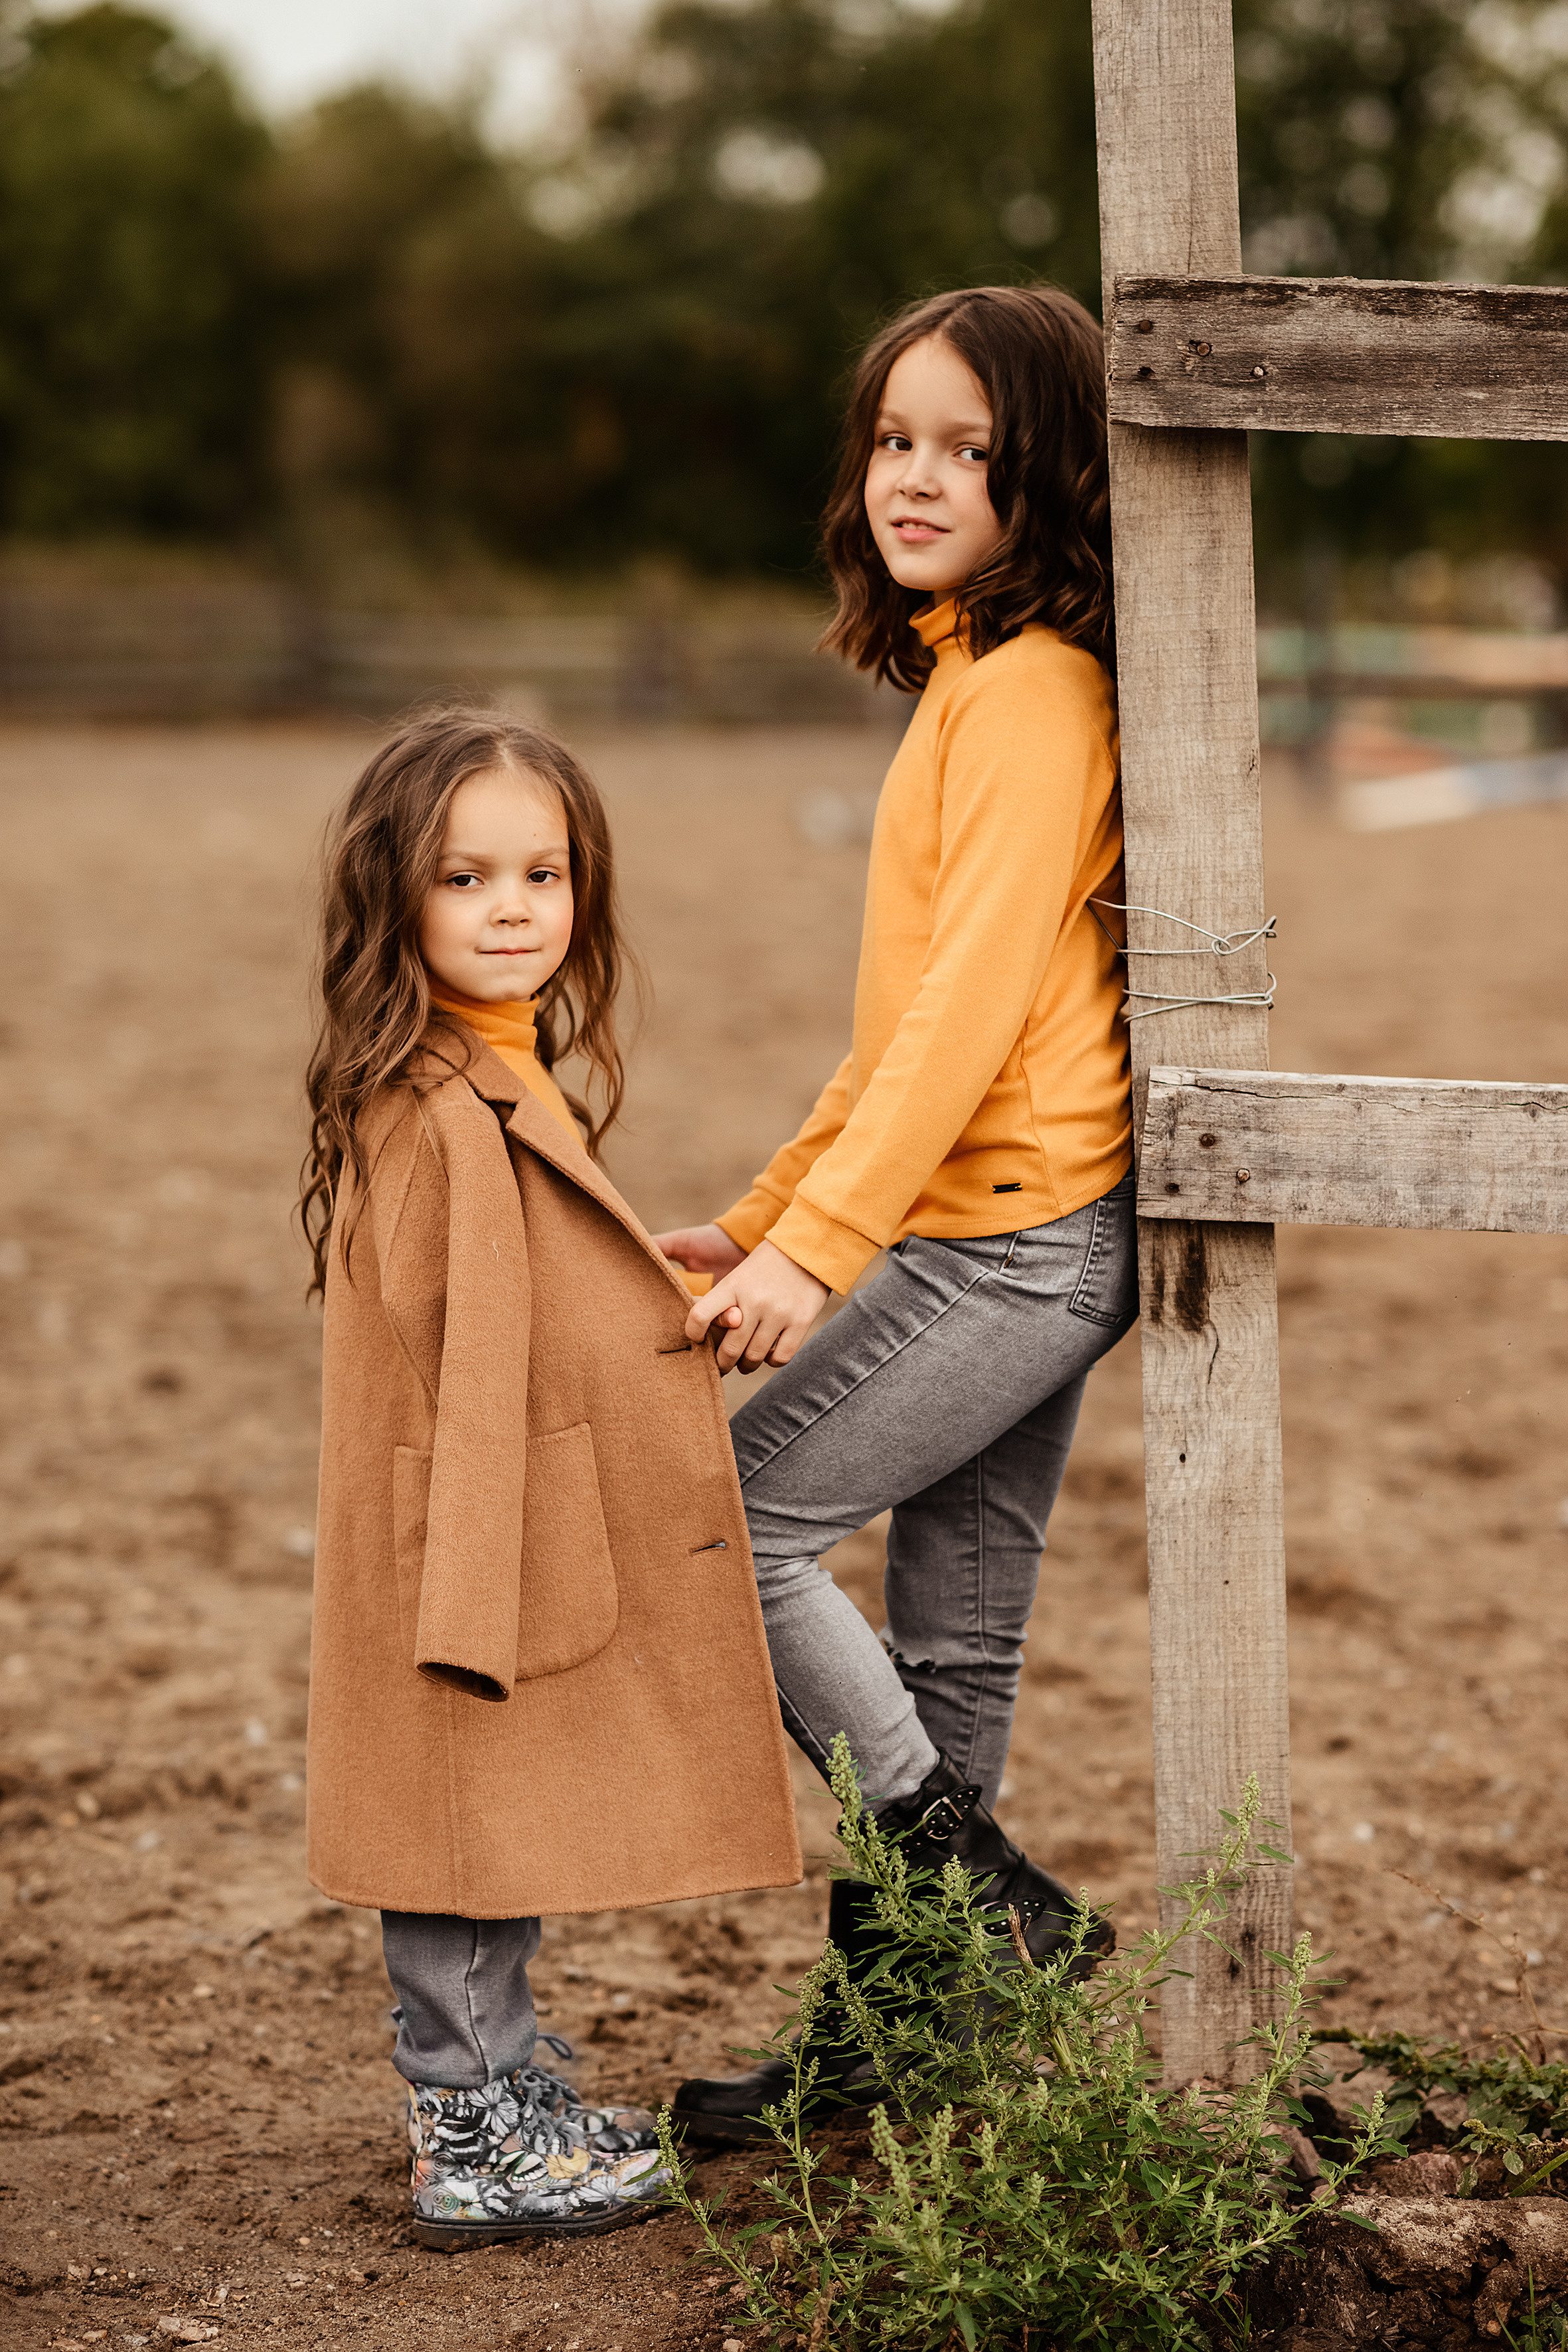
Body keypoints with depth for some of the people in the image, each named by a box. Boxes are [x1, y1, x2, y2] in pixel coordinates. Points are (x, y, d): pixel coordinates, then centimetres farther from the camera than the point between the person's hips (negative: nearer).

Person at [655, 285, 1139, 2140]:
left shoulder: (1034, 684, -13)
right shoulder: (975, 678, 19)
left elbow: (973, 1001, -20)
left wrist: (817, 1246, -23)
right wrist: (764, 1218, 21)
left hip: (1015, 1237, -9)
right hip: (1008, 1238, 9)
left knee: (729, 1518, -7)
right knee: (948, 1648, 12)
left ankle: (981, 1900, -1)